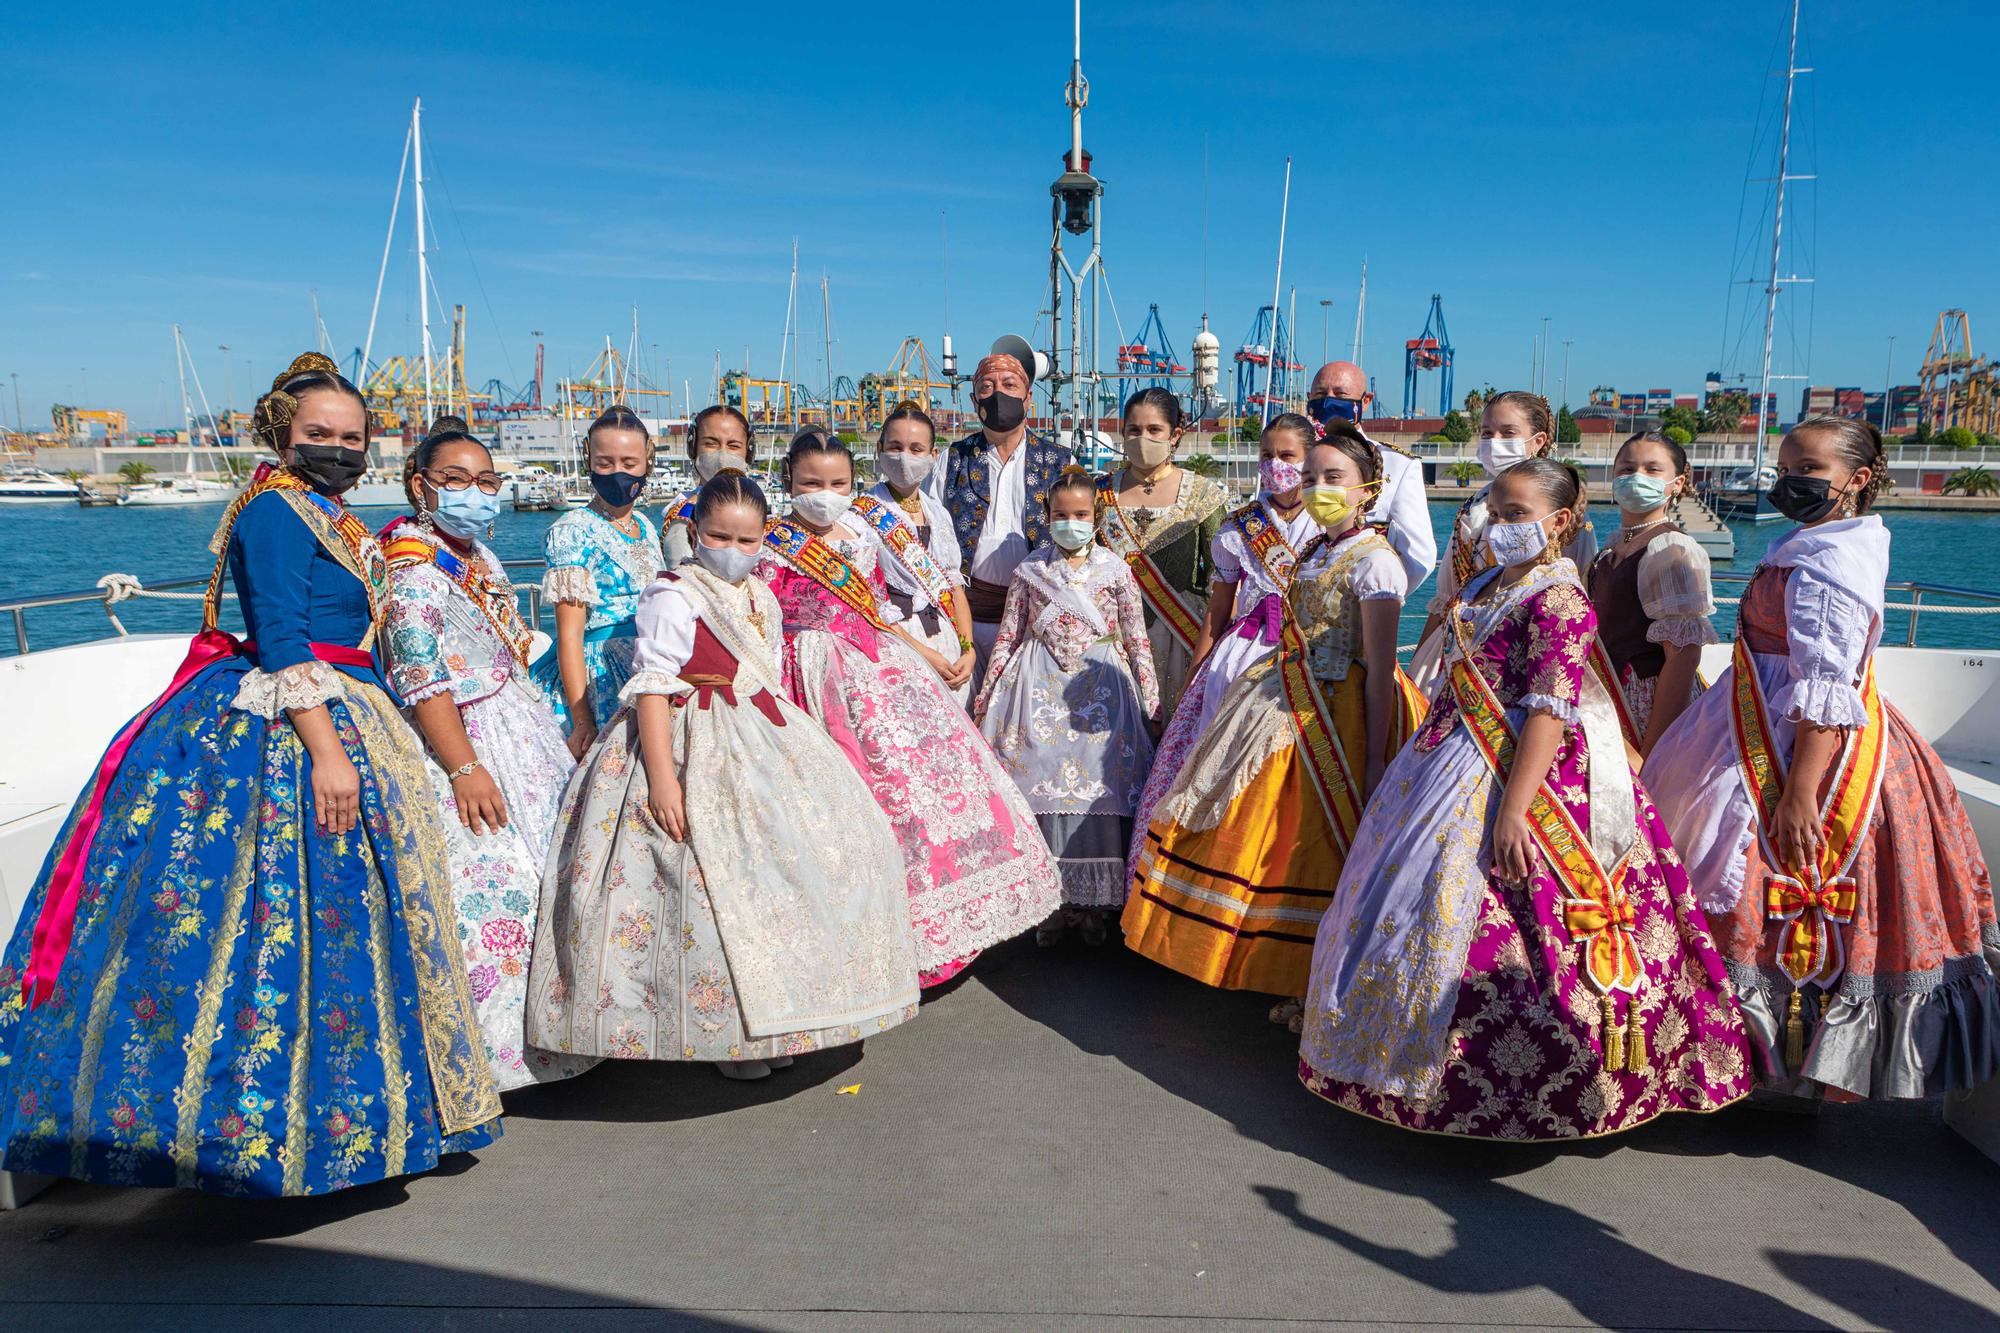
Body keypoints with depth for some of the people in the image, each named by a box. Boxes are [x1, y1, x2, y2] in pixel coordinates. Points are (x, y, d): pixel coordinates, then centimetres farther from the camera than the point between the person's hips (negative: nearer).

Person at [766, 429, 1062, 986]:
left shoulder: (865, 538, 12)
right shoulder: (777, 548, -5)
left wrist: (934, 658, 21)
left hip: (885, 665, 7)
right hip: (829, 678, -6)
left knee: (938, 755, 3)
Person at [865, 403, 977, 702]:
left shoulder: (938, 512, 13)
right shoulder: (864, 514, -6)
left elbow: (955, 587, 14)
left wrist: (968, 650, 0)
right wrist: (924, 655, -15)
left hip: (947, 641, 5)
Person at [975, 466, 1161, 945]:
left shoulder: (1116, 571, 4)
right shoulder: (1031, 569, 6)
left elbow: (1137, 639, 6)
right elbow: (1008, 635, 9)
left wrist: (1151, 699, 4)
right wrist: (986, 696, 9)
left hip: (1101, 688, 0)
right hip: (1041, 689, 1)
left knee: (1098, 790, -2)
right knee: (1042, 784, -2)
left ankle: (1093, 903, 11)